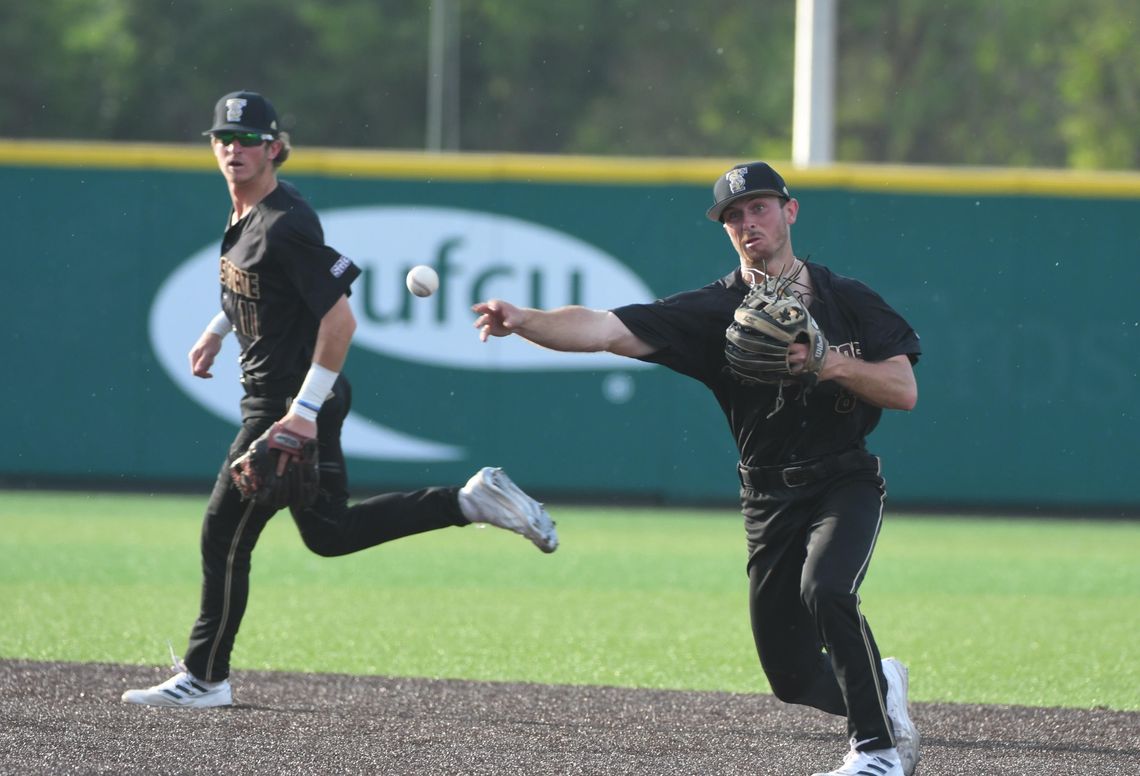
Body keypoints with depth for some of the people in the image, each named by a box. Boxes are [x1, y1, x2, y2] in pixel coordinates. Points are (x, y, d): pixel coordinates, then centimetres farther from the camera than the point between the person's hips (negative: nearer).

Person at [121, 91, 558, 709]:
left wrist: (304, 409, -26)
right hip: (274, 397, 10)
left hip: (290, 404, -10)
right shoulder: (246, 215, 7)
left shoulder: (285, 226, -22)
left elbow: (340, 319, -25)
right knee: (328, 533, 13)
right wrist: (218, 329, 23)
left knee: (224, 536, -2)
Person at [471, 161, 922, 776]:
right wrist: (522, 321, -33)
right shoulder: (715, 310, -4)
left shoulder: (847, 300, -2)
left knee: (823, 589, -32)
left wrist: (830, 363, -24)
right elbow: (607, 329, -17)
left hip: (846, 483, -3)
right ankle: (880, 688, 36)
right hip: (769, 499, 3)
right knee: (792, 677, 3)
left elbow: (905, 391, -8)